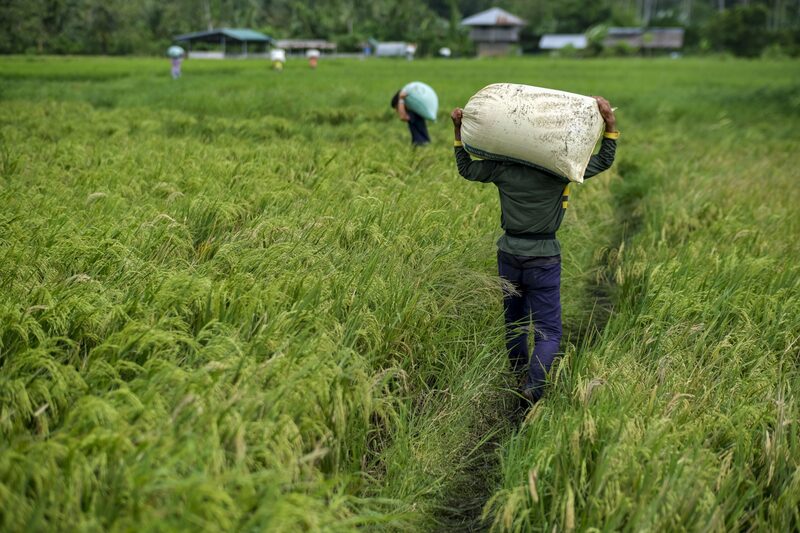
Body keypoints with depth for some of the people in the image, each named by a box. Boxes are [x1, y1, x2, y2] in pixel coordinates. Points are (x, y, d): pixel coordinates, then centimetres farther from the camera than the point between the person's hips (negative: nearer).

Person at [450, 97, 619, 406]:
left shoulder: (502, 167, -3)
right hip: (543, 258, -3)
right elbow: (604, 161, 3)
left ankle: (518, 376, 32)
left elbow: (466, 168, 15)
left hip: (509, 254, 4)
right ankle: (532, 386, -15)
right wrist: (610, 122, -1)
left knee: (514, 323, 20)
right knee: (548, 331, 1)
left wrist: (458, 131, 19)